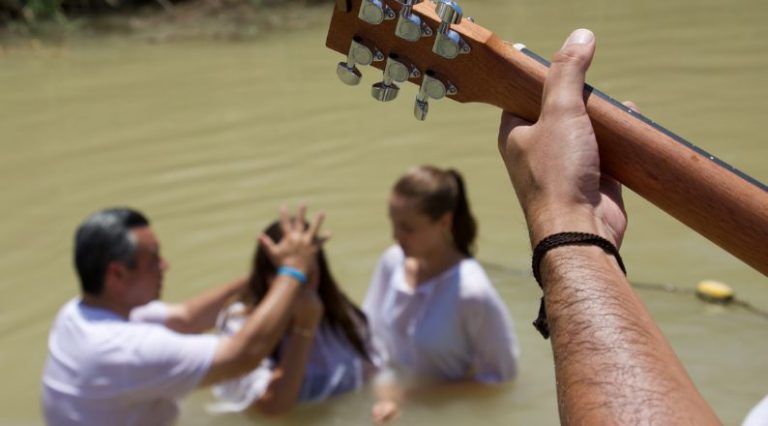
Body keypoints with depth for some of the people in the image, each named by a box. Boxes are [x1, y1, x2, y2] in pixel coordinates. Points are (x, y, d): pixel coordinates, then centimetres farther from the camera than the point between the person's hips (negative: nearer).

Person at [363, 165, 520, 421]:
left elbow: (500, 374, -15)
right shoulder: (392, 262, -10)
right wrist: (385, 393, -9)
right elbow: (369, 331, 3)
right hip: (396, 394, 3)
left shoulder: (472, 291, -25)